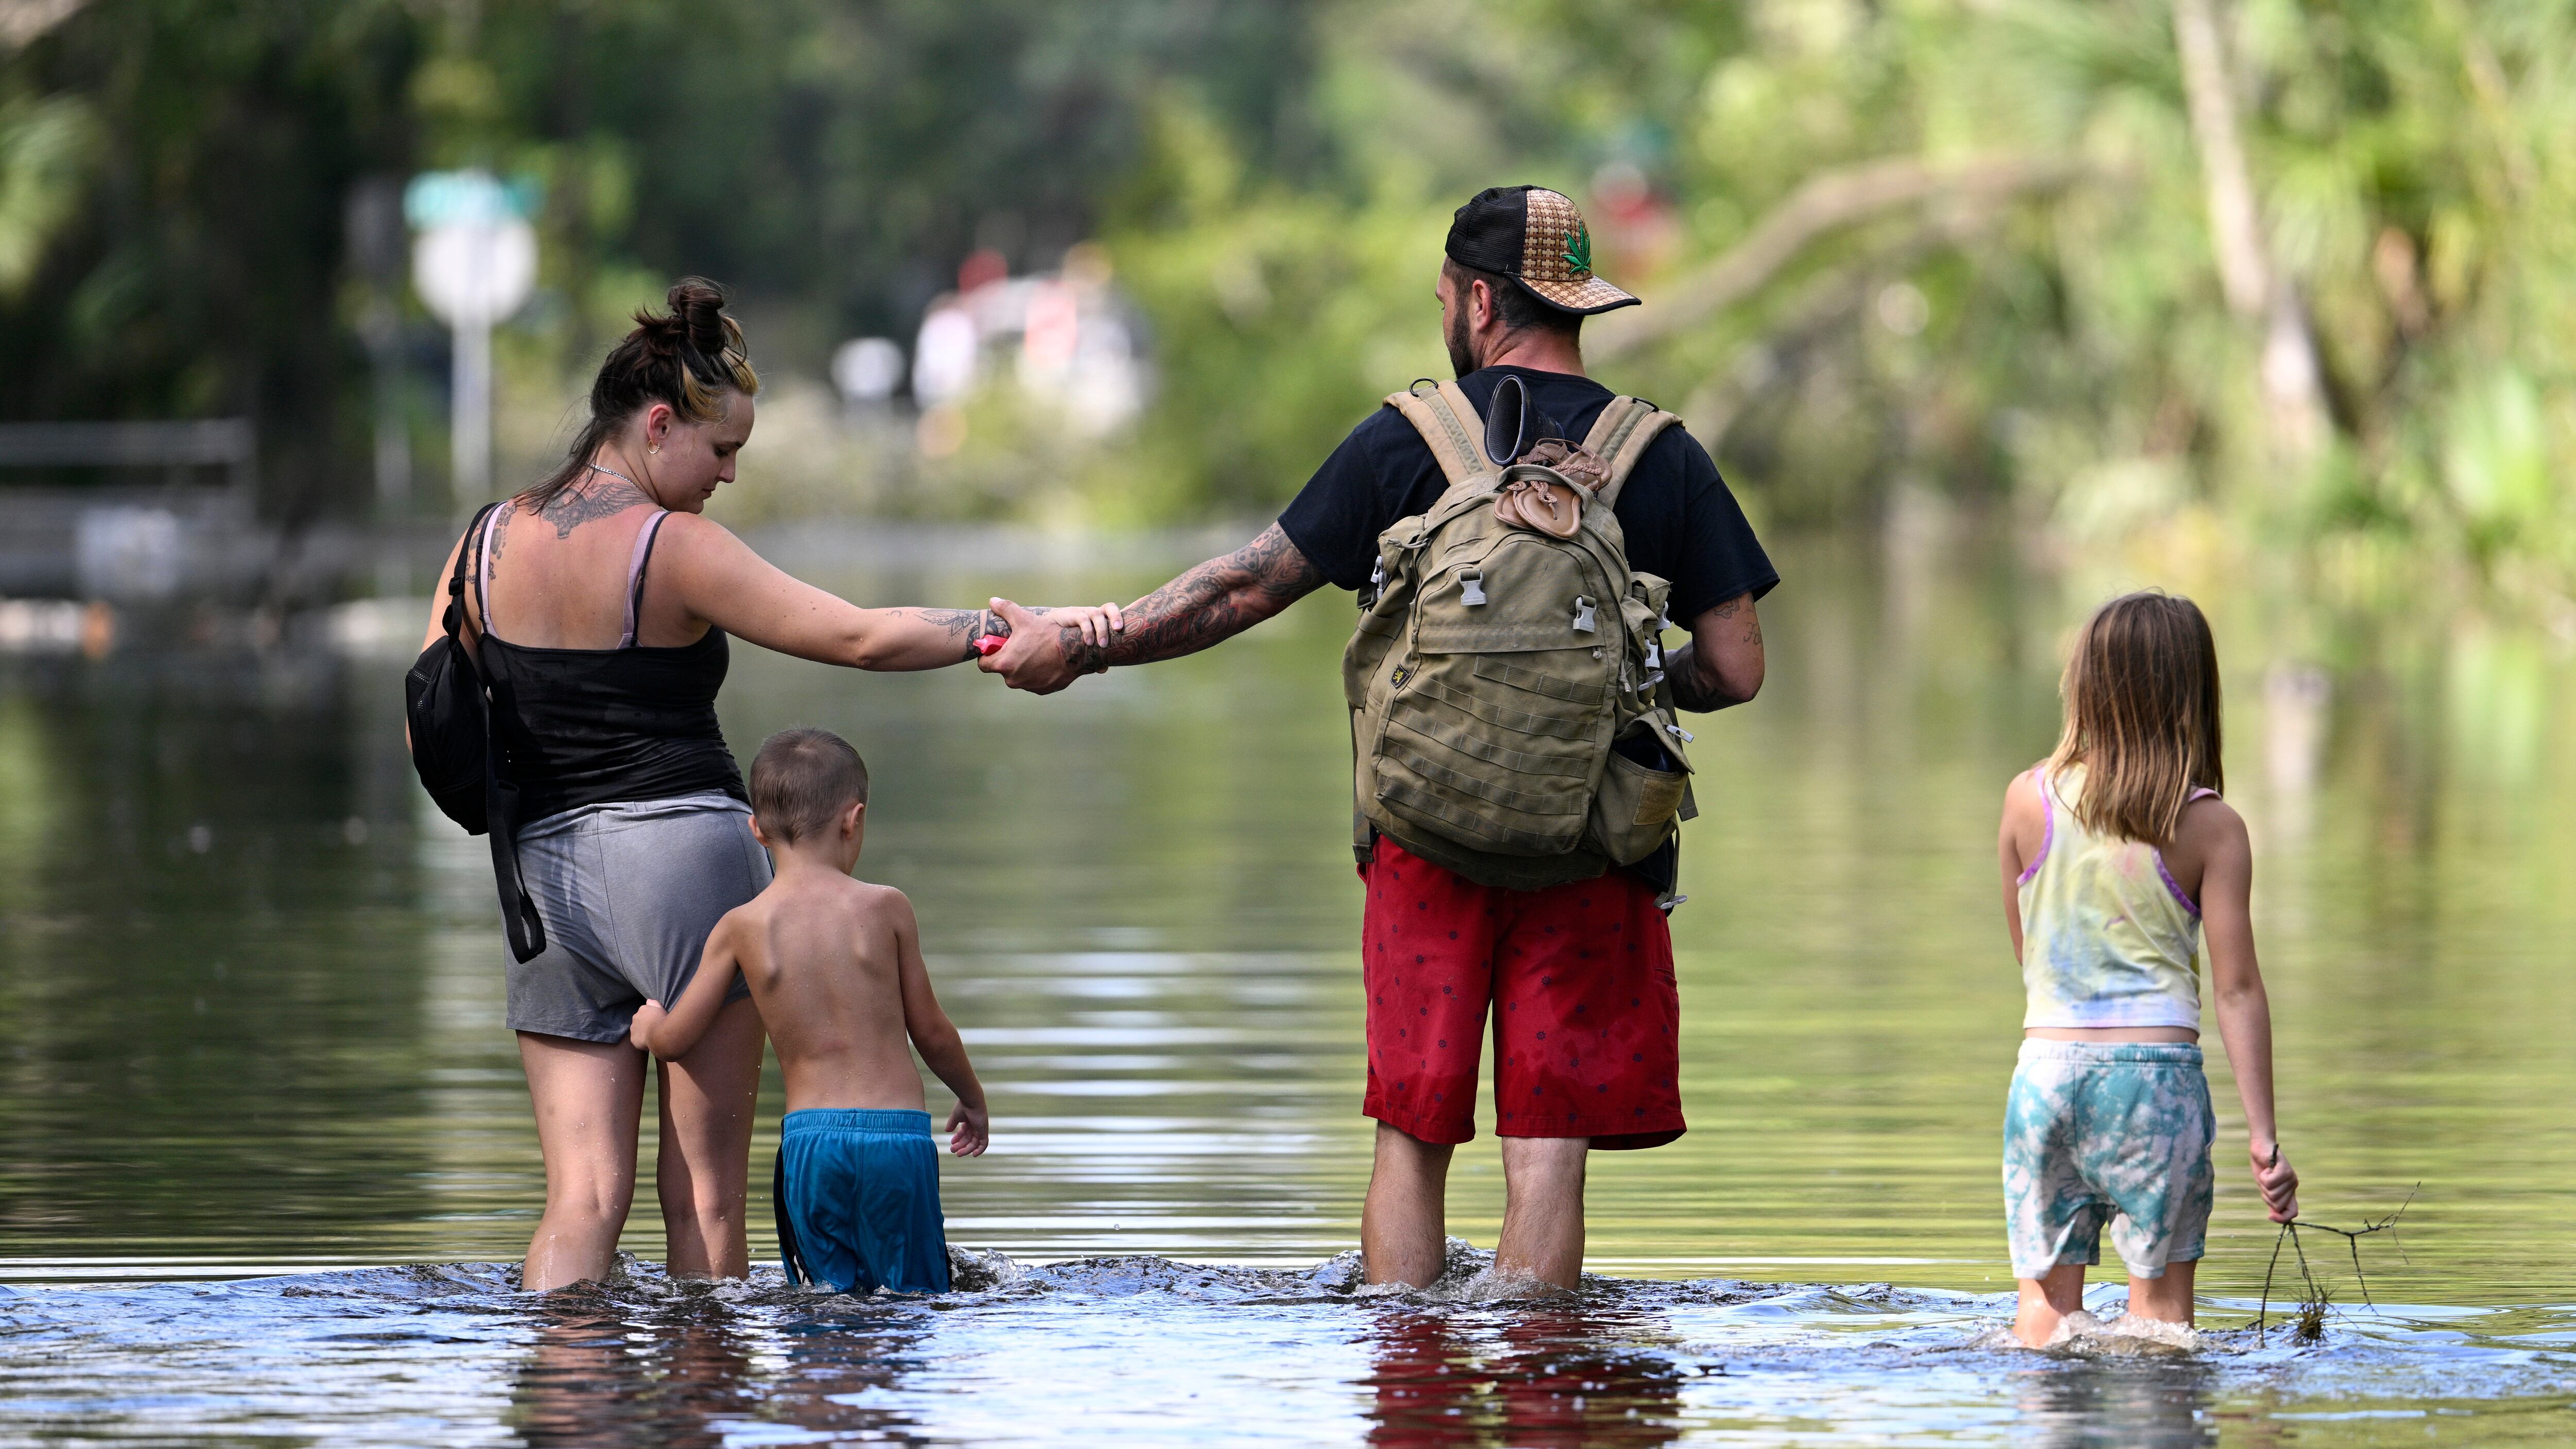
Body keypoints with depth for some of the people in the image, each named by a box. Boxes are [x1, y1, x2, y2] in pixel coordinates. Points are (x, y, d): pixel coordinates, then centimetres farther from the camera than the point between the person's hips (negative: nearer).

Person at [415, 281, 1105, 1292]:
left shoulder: (490, 544, 6)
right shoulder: (673, 548, -10)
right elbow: (861, 638, -13)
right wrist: (1017, 628, -8)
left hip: (547, 873, 4)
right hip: (689, 856, -4)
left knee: (583, 1200, 2)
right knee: (706, 1201, 3)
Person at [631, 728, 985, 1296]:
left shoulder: (742, 928, 3)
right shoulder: (885, 909, 0)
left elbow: (674, 1040, 8)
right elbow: (931, 1032, 8)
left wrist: (648, 1026, 32)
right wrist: (973, 1099, 26)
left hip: (809, 1137, 1)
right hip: (898, 1132, -1)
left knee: (834, 1303, 5)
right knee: (915, 1299, -1)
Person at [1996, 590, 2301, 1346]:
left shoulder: (2029, 799, 1)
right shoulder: (2211, 828, -5)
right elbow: (2237, 989, -6)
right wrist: (2262, 1134, -4)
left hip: (2047, 1061, 2)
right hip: (2157, 1068, -2)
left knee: (2045, 1301, 8)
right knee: (2161, 1304, 6)